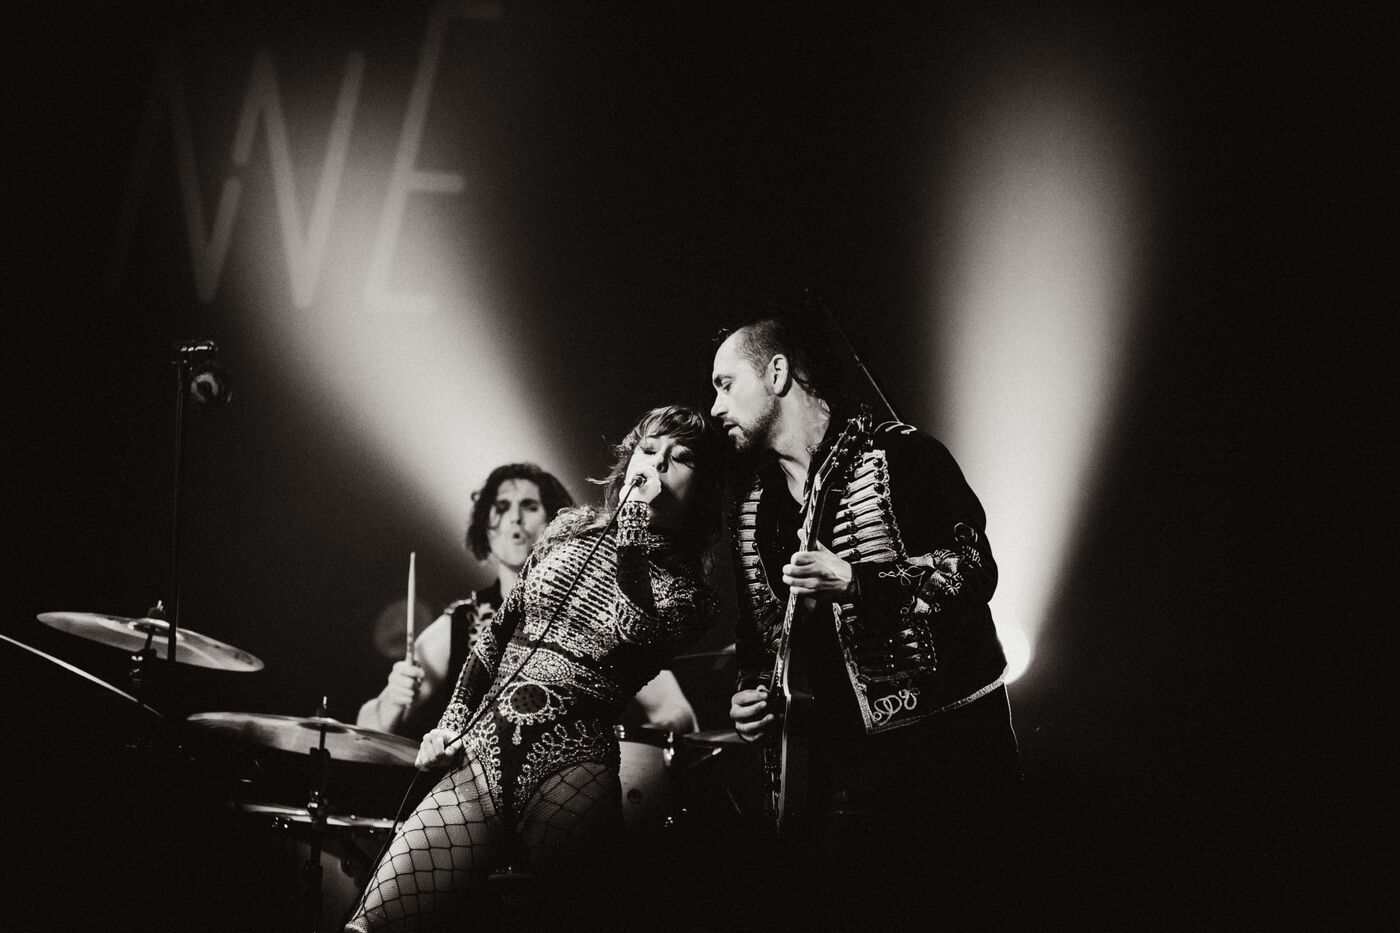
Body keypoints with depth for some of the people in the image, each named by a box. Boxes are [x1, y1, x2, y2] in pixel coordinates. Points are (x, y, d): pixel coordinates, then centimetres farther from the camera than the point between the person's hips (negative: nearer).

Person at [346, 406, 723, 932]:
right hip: (482, 749, 3)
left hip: (571, 765, -3)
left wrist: (633, 532, -9)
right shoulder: (571, 531, 19)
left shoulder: (686, 588, 7)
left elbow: (631, 634, -14)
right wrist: (453, 721, 16)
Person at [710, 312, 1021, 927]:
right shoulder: (752, 508, 15)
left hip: (943, 747, -6)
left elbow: (973, 570, -13)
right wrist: (753, 694, 4)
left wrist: (856, 582, -23)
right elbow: (758, 633, 24)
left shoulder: (898, 456, -5)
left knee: (944, 905, -8)